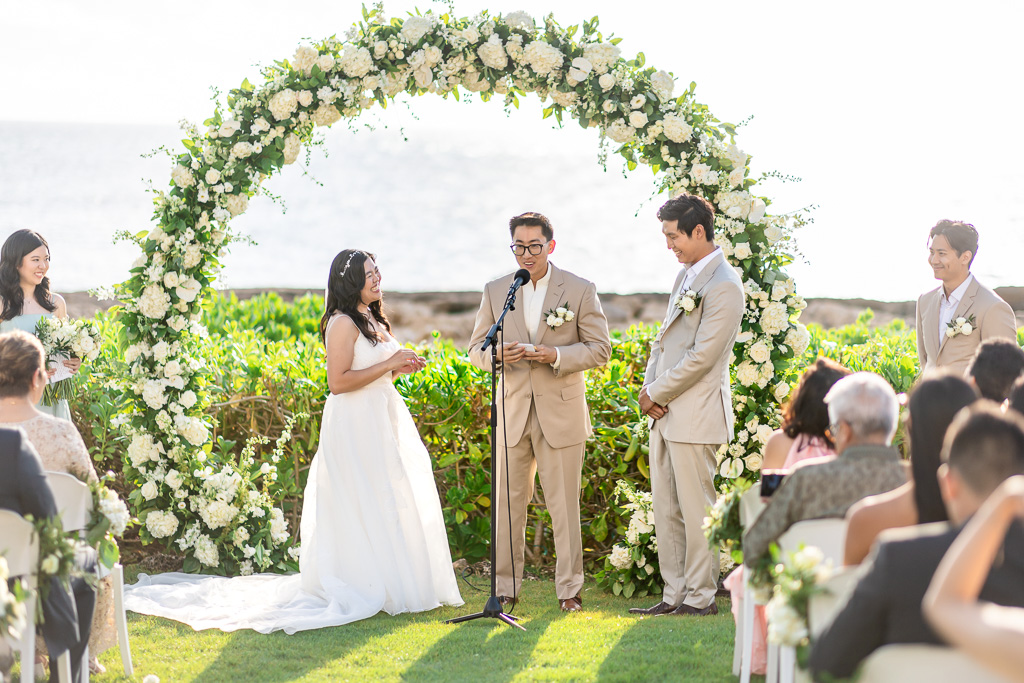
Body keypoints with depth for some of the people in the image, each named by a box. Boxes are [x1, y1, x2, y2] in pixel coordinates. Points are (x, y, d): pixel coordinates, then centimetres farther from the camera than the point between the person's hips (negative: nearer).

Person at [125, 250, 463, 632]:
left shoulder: (374, 321, 16)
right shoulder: (342, 324, -13)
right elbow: (338, 382, -21)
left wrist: (399, 368, 5)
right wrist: (388, 364, -18)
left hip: (382, 422, 9)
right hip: (355, 428, -9)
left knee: (394, 506, 10)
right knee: (363, 508, -6)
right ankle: (365, 589, -1)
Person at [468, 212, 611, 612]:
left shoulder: (580, 291, 1)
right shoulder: (495, 292, 8)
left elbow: (599, 350, -1)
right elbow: (476, 349, 10)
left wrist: (556, 356, -17)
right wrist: (498, 354, -14)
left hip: (561, 414, -2)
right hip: (512, 415, 2)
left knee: (564, 505, 1)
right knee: (508, 503, 4)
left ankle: (570, 589, 8)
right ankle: (505, 588, 11)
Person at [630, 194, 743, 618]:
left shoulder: (723, 286, -14)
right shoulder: (685, 276, 16)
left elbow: (701, 357, -18)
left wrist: (657, 394, -10)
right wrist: (648, 388, 4)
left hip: (696, 415, -9)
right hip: (665, 414, 9)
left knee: (696, 509, -3)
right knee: (666, 510, 11)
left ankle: (701, 596, 5)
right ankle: (675, 595, 17)